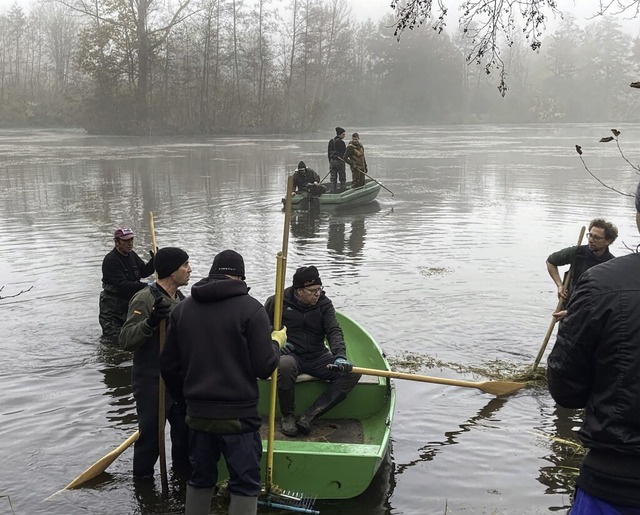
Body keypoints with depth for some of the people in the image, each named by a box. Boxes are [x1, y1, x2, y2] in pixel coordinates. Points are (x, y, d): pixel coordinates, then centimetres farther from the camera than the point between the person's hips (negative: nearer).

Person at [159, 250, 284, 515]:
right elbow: (264, 368, -14)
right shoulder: (251, 308, -12)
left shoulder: (183, 308, 4)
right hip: (238, 414, -5)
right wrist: (275, 343, 6)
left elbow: (168, 365, 9)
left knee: (200, 478, 20)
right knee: (245, 483, 6)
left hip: (197, 413, 5)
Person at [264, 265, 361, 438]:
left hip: (318, 357, 4)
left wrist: (340, 356, -30)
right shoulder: (279, 302, -5)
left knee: (352, 373, -18)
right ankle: (287, 416, -16)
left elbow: (334, 331, -11)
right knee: (285, 365, -41)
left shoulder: (324, 304, 0)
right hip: (291, 355, -3)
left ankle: (309, 417, -22)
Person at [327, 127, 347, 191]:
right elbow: (344, 153, -12)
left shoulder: (331, 141, 8)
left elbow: (328, 152, 12)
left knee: (333, 178, 8)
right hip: (339, 161, -6)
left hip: (332, 161, 6)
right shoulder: (341, 142, -13)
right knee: (342, 178, 2)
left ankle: (333, 190, 8)